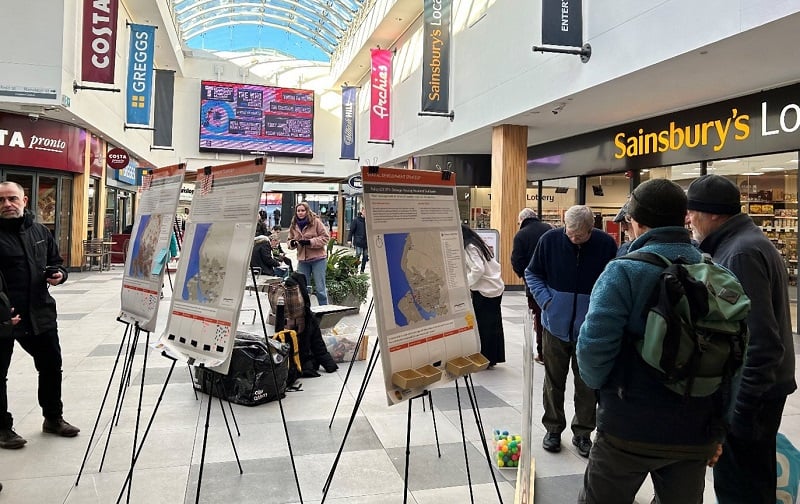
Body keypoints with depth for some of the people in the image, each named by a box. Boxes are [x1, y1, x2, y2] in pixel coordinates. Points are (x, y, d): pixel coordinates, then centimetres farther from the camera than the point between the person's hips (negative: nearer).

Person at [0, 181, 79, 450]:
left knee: (51, 365, 14)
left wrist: (58, 274, -4)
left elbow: (56, 263, 20)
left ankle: (53, 418, 31)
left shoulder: (41, 232, 9)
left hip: (40, 313, 5)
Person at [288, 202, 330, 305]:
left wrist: (310, 242, -18)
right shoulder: (294, 225, 9)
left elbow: (325, 237, -9)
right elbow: (290, 239, 17)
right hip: (302, 260, 5)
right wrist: (292, 243, -7)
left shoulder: (316, 222, -6)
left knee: (320, 288, 0)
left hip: (318, 259, -5)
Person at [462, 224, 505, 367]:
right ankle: (493, 358, 22)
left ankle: (487, 359, 9)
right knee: (493, 325, 13)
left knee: (483, 326, 1)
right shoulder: (478, 244, 14)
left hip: (485, 291, -9)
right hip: (496, 287, 9)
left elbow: (478, 270, -23)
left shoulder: (469, 248, -13)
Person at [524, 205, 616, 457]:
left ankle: (583, 433, 28)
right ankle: (553, 429, 30)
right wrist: (545, 299, -10)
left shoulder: (606, 244, -10)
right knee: (554, 381, 13)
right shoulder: (550, 240, -9)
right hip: (556, 324, 1)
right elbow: (532, 274, 3)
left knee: (587, 384, 11)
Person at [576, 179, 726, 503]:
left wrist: (599, 385, -1)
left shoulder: (624, 272, -14)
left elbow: (593, 345, -23)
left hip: (631, 427, -5)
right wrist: (718, 428, 12)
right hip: (696, 431, 5)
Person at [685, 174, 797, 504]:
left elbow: (760, 340, -26)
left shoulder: (742, 253, -21)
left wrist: (744, 405, -23)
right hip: (750, 386, 10)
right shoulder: (740, 243, 11)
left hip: (749, 390, -10)